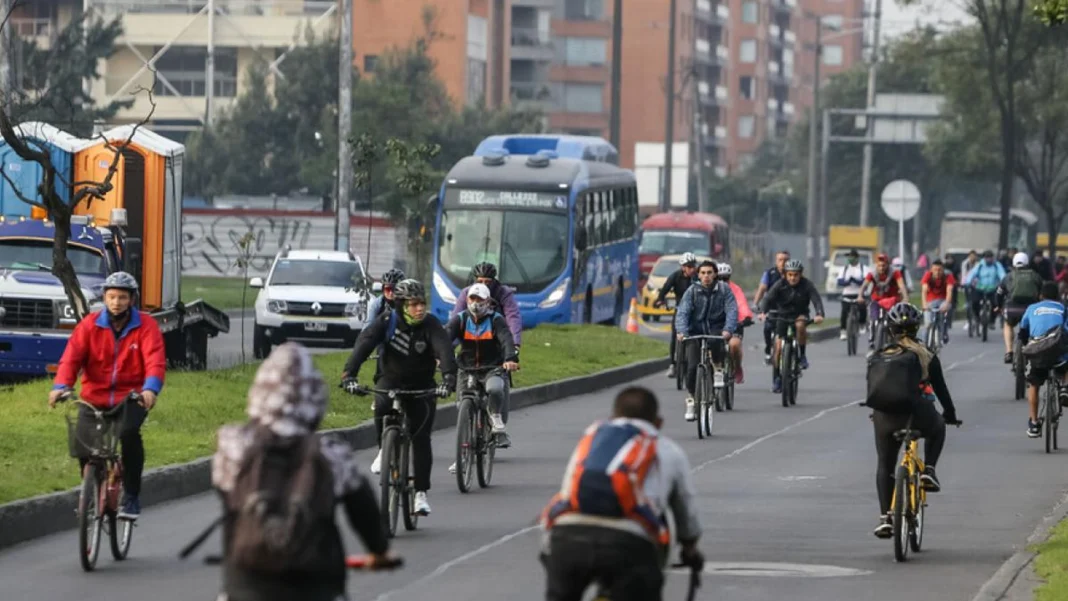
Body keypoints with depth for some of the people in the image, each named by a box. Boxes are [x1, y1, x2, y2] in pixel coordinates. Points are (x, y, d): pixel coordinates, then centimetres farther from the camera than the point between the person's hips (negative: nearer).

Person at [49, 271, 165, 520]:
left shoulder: (145, 325, -3)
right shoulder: (90, 325, 0)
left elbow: (155, 360, -17)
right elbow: (71, 357, -11)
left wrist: (150, 389, -37)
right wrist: (61, 386, -30)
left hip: (131, 398, -2)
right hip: (94, 398, 2)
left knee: (129, 433, -31)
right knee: (83, 442, -16)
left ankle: (131, 497, -17)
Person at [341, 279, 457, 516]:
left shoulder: (431, 325, -16)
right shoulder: (387, 321, -15)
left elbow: (445, 349, -31)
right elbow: (364, 343, -27)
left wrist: (449, 375, -51)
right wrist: (349, 373, -43)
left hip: (421, 386, 0)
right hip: (390, 379, 0)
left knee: (421, 438, -9)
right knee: (382, 406, -34)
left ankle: (421, 493, -2)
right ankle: (383, 450, -9)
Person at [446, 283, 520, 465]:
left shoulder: (496, 320, -5)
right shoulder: (460, 320, 0)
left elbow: (506, 339, -22)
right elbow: (446, 337, -17)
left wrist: (511, 359, -43)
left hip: (492, 370, -2)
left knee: (495, 388, -37)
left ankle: (496, 420, -10)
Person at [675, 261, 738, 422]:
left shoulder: (724, 289, -2)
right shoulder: (692, 291, -1)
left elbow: (732, 310, -11)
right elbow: (682, 312, -11)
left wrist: (728, 330, -29)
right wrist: (681, 331, -30)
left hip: (716, 330, 0)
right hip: (695, 331, 0)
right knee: (692, 366, -14)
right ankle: (691, 400, 0)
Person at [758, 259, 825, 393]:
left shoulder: (807, 285, -16)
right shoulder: (780, 285, -14)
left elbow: (817, 300, -26)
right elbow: (768, 298, -22)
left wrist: (819, 314, -46)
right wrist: (763, 312, -42)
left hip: (800, 315, -1)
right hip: (783, 316, 1)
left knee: (800, 325, -37)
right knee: (778, 346, -10)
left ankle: (802, 354, -16)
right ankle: (776, 378, 3)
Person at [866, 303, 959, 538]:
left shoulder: (878, 357, 17)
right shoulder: (925, 356, 13)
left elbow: (871, 388, 26)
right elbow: (940, 388, 19)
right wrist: (950, 415, 34)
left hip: (884, 417, 1)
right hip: (917, 415, -1)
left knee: (885, 465, 18)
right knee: (937, 428, 34)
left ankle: (884, 518, 6)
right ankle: (929, 470, 14)